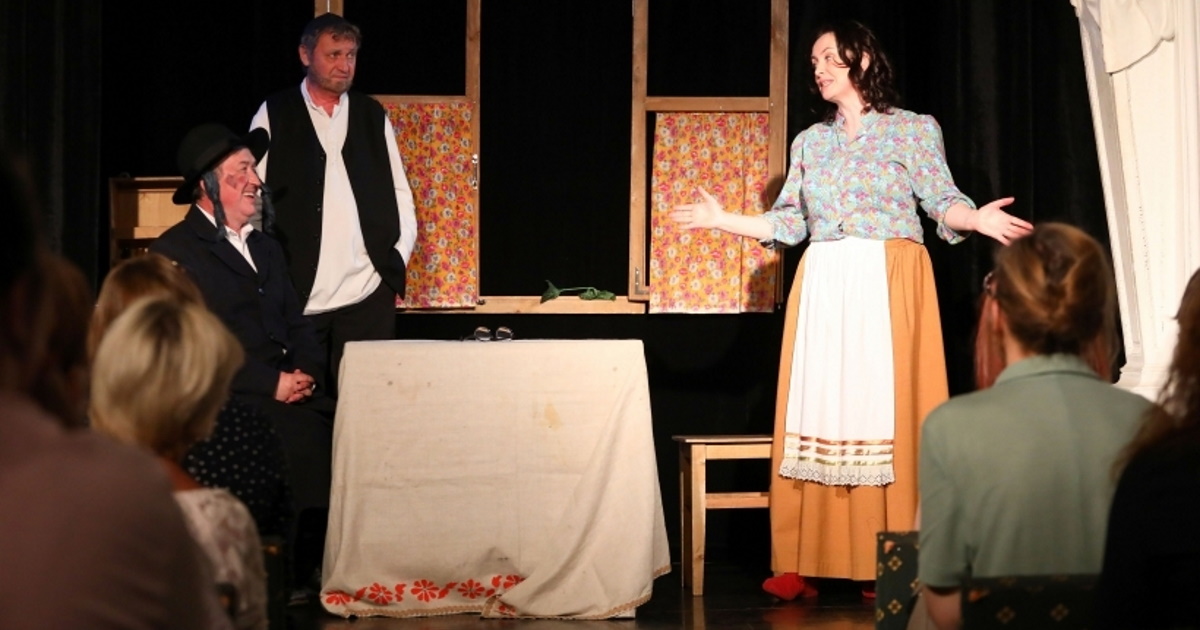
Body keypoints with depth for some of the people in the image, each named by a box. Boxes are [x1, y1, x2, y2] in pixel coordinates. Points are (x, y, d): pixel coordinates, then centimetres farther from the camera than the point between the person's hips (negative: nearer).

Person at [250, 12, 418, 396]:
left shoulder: (373, 115, 12)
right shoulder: (274, 115, 4)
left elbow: (399, 192, 15)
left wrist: (398, 261, 6)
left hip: (368, 292, 2)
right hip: (297, 294, -2)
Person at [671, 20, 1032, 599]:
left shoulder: (914, 129, 3)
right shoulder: (809, 142, 15)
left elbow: (942, 202, -2)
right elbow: (788, 223, 14)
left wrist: (976, 218, -21)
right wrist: (725, 220, 7)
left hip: (888, 287, -4)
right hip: (823, 288, 4)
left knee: (886, 414, -6)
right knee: (818, 413, -1)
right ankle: (805, 564, -1)